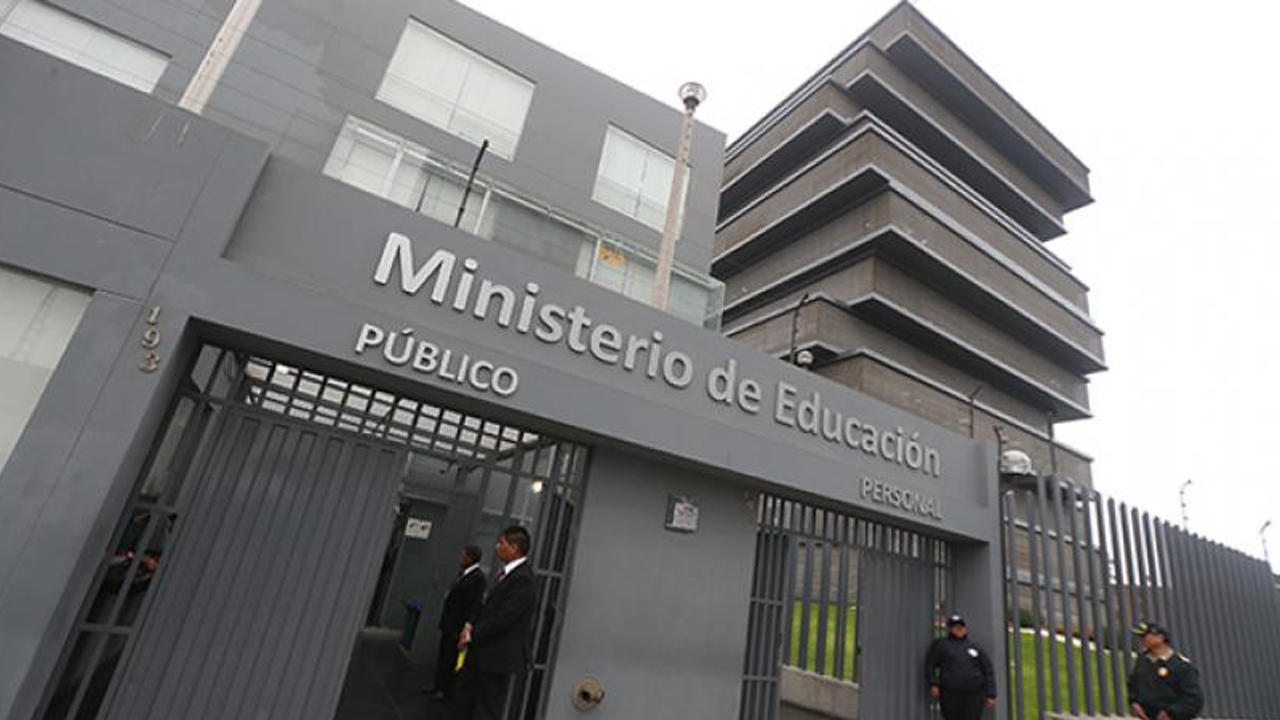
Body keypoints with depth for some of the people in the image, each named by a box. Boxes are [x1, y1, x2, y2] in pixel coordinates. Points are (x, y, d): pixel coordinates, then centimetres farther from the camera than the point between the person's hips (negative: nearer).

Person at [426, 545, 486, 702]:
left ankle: (446, 693, 19)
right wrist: (444, 622, 14)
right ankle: (439, 688, 34)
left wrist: (463, 628, -26)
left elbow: (473, 606, -24)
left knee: (451, 661, 5)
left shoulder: (478, 578, -21)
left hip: (457, 628, -9)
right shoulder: (463, 574, 7)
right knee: (442, 658, 20)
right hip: (448, 625, 9)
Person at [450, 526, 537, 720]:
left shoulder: (523, 579, -22)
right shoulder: (507, 573, 9)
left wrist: (473, 636, -13)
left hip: (499, 656, -9)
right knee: (462, 703, 20)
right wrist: (471, 625, -3)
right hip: (481, 653, 9)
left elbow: (504, 618, -24)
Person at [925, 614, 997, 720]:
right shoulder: (940, 644, 6)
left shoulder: (975, 647, 13)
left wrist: (990, 695, 6)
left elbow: (988, 671, 13)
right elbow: (930, 665, 3)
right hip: (950, 694, -1)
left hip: (974, 695, 1)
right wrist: (933, 684, -9)